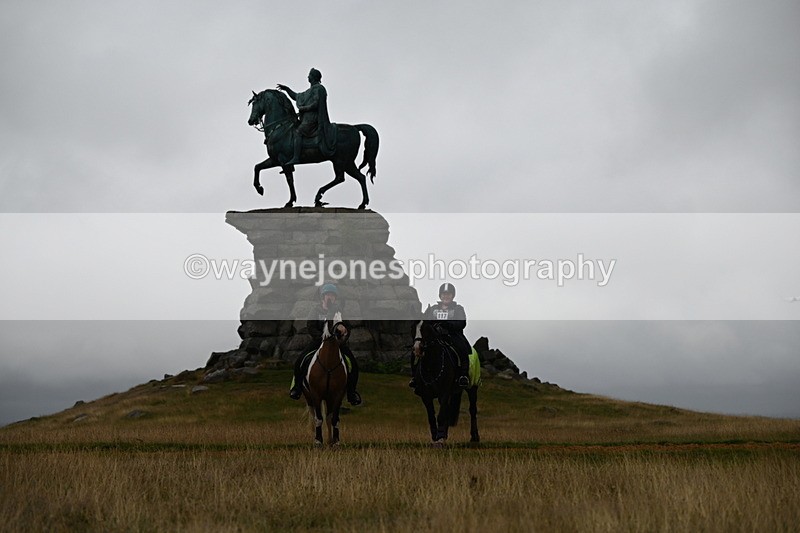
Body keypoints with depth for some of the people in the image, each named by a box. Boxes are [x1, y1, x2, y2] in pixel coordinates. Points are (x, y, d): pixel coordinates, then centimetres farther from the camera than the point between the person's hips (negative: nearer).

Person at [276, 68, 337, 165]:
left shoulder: (318, 88, -6)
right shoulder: (310, 90, 24)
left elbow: (315, 104, -17)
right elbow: (296, 97, 32)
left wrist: (303, 108, -12)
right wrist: (286, 89, 25)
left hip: (312, 118, -11)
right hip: (308, 118, 11)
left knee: (298, 132, -24)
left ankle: (296, 158, -34)